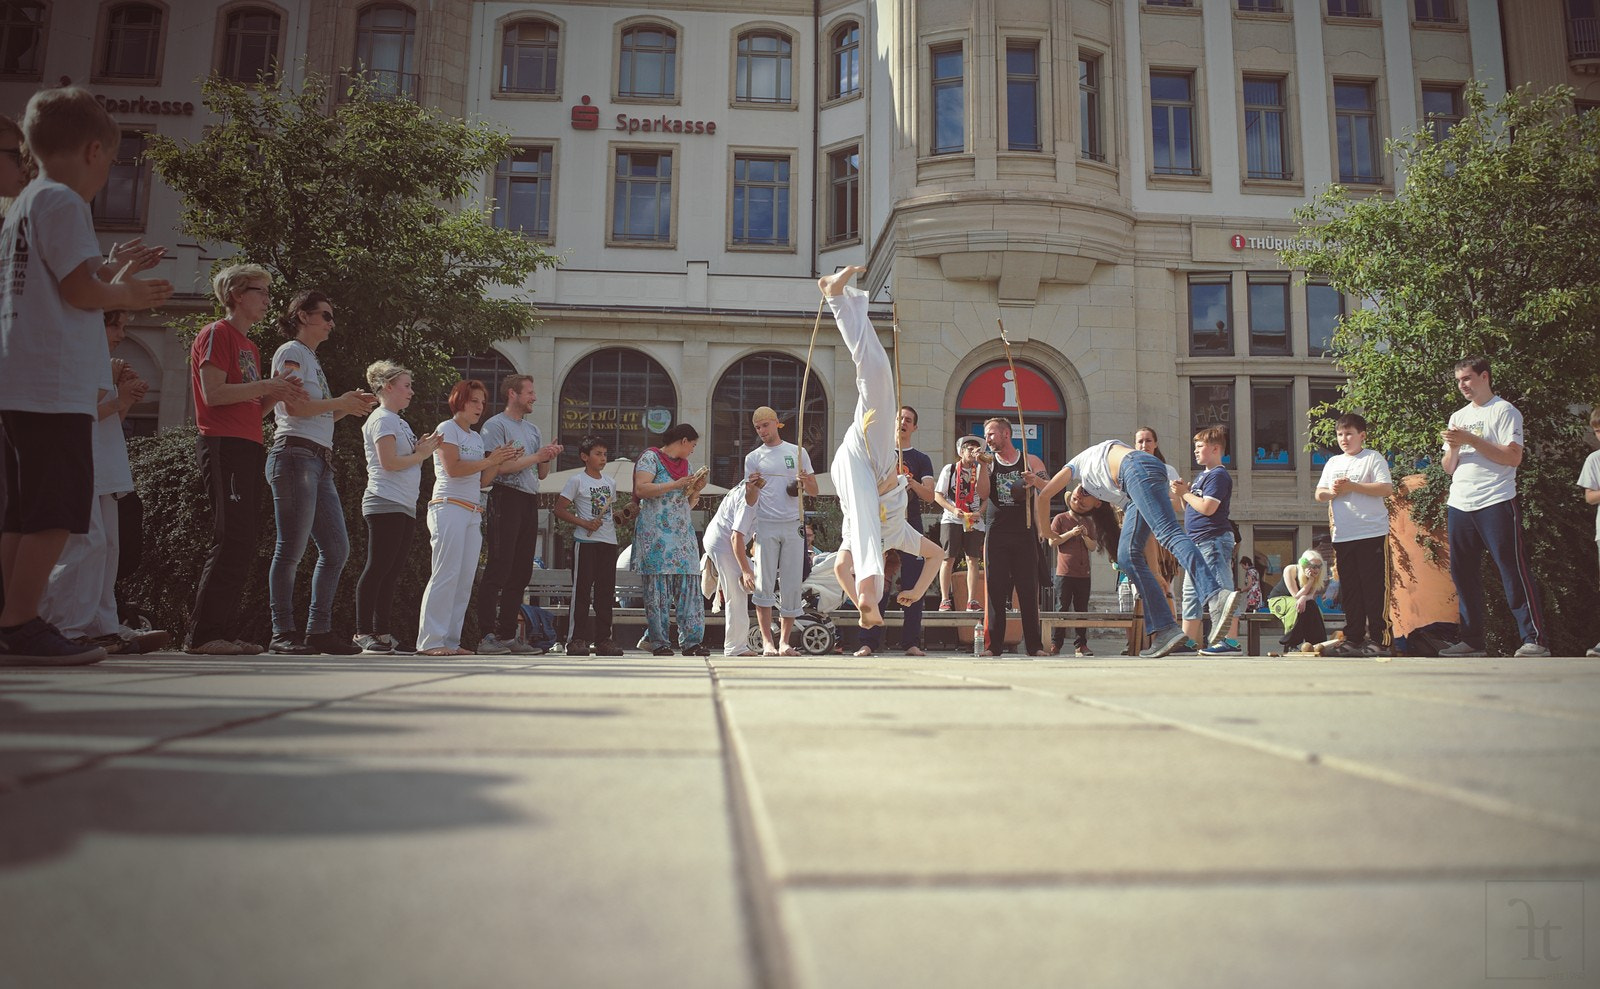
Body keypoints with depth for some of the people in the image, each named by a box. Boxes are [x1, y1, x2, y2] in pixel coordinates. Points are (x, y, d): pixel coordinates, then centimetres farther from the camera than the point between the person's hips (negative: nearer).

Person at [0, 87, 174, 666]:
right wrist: (129, 295, 4)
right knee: (58, 509, -10)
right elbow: (82, 290, -13)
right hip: (54, 384, -10)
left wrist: (115, 282, 23)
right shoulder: (62, 201, -6)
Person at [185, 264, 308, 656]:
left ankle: (225, 632, 9)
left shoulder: (250, 346, 25)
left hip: (249, 447, 9)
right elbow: (213, 393, -15)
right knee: (232, 542, -14)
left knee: (242, 546, 7)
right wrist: (266, 385, -9)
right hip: (224, 445, -9)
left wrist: (278, 394, 6)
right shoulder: (217, 334, -2)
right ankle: (202, 634, -11)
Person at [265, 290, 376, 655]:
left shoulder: (312, 359, 27)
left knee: (337, 548, 6)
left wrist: (350, 405, 9)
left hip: (319, 461, 9)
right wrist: (341, 402, -3)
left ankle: (319, 629, 9)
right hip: (295, 454, -9)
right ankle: (283, 633, -5)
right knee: (291, 549, -9)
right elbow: (295, 406, -14)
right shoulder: (291, 351, 0)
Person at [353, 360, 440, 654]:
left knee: (391, 572, 8)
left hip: (404, 507, 9)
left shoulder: (398, 421, 23)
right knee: (378, 569, -9)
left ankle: (383, 632, 10)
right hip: (385, 504, -9)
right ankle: (363, 632, -5)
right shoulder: (382, 419, -6)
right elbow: (389, 463, -16)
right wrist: (421, 454, -5)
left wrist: (421, 448, 4)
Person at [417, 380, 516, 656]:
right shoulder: (447, 428, 0)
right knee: (447, 574, -13)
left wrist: (500, 461, 2)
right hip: (449, 507, -8)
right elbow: (452, 468, -13)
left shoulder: (477, 438, 22)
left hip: (474, 513, 8)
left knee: (466, 578, 2)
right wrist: (489, 460, -9)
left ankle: (450, 640, 3)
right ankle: (430, 641, -12)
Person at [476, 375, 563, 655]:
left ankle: (507, 634, 11)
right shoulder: (496, 425, -1)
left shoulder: (533, 430, 22)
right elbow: (499, 466, -13)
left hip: (530, 501, 8)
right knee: (499, 569, -12)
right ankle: (487, 635, -12)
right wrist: (536, 456, -9)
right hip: (506, 498, -8)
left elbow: (542, 474, 21)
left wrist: (549, 457, 1)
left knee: (521, 571, 6)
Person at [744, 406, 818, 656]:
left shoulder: (798, 452, 11)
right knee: (765, 583, -6)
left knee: (792, 585, 0)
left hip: (793, 525, 1)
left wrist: (805, 482, -11)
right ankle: (767, 642, -2)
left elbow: (814, 491, 11)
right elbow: (751, 500, 7)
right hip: (766, 525, -1)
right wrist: (751, 488, -15)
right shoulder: (753, 458, 10)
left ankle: (784, 642, 8)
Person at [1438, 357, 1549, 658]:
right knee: (1462, 572, 6)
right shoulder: (1458, 417, 19)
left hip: (1496, 503, -7)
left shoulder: (1504, 411, -1)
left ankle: (1536, 639, -6)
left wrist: (1470, 439, -15)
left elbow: (1513, 457, -13)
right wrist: (1453, 447, -4)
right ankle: (1471, 640, 12)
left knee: (1513, 570, -8)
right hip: (1459, 505, 7)